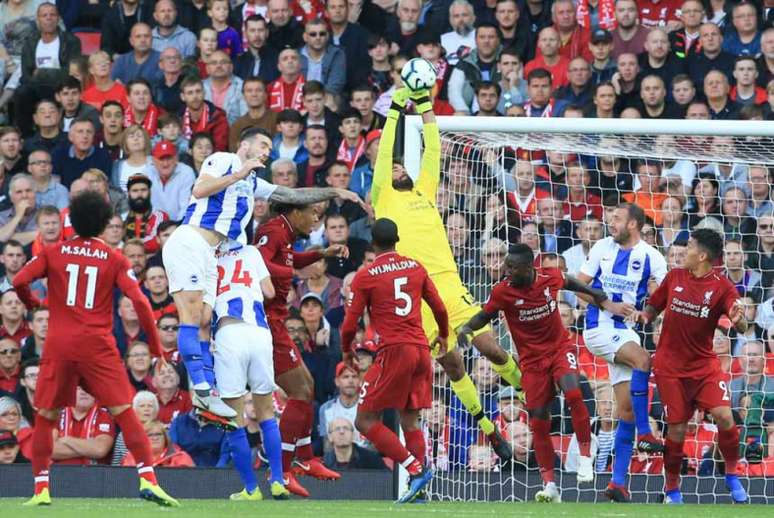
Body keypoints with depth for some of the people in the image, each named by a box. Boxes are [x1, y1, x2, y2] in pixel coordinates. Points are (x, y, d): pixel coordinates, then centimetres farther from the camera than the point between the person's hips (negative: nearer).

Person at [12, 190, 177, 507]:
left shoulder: (53, 254, 6)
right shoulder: (114, 260, 5)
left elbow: (19, 281, -4)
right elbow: (139, 301, -4)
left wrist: (29, 301, 19)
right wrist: (155, 344, 3)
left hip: (59, 344, 1)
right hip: (98, 345, -1)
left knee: (45, 417, 11)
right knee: (124, 413, -2)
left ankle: (41, 489, 6)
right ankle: (148, 480, -13)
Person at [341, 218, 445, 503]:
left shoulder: (365, 276, -1)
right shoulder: (416, 268, 12)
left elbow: (350, 322, -1)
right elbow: (439, 308, 18)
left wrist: (347, 350, 19)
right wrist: (443, 335, 37)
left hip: (394, 351, -6)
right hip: (422, 350, 6)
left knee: (366, 421, -2)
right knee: (410, 421, 12)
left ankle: (416, 469, -16)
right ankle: (418, 489, 2)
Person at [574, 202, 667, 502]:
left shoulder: (651, 258, 0)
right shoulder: (602, 248, 2)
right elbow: (579, 285, 5)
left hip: (625, 330, 2)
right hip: (599, 328, -2)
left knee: (627, 407, -2)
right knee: (642, 360, -29)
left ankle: (618, 482, 0)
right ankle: (644, 434, -25)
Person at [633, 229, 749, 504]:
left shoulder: (722, 287, -7)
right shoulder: (674, 277, 3)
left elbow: (741, 328, -15)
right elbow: (654, 306, 17)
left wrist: (738, 320, -38)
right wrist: (645, 314, -6)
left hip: (704, 365, -2)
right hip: (670, 365, 2)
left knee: (724, 415, -18)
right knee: (677, 428, 0)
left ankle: (732, 475, 4)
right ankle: (672, 489, 18)